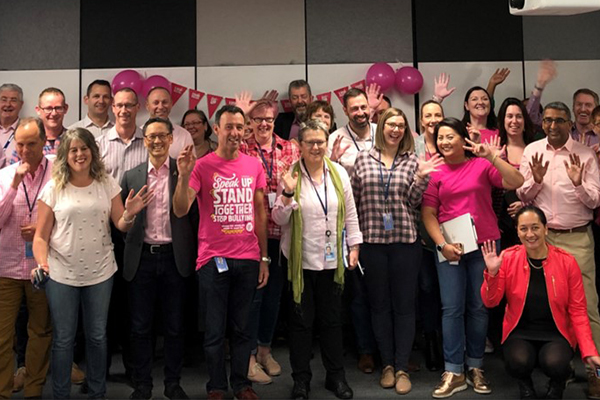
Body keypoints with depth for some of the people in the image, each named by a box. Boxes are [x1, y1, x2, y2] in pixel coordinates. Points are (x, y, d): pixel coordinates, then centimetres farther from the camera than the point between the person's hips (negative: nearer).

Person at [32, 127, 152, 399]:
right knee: (63, 339, 10)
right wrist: (41, 263, -19)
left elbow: (121, 226, -1)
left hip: (100, 272, 2)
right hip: (61, 274, -1)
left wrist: (130, 214, -22)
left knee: (97, 336, 14)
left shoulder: (107, 184, 0)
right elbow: (41, 235, -3)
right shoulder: (53, 188, -5)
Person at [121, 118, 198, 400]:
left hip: (174, 257, -1)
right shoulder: (131, 176, 6)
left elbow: (193, 214, -2)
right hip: (141, 258, 2)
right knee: (140, 326, 10)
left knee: (174, 325, 10)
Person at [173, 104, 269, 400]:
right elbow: (180, 211, -11)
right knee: (215, 329, 8)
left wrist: (264, 258, 8)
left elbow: (260, 213, 10)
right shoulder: (202, 166, -5)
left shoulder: (254, 166, 5)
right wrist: (183, 176, -26)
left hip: (248, 259, 3)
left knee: (243, 328, 12)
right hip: (213, 259, -3)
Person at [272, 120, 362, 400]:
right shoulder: (290, 175, -6)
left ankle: (336, 376, 27)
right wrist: (288, 194, -22)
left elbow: (350, 213, 8)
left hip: (332, 259, 2)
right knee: (301, 321, 7)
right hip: (300, 260, -2)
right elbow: (279, 219, -7)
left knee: (332, 319, 12)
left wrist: (354, 246, 6)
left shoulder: (339, 173, 1)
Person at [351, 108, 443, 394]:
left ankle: (402, 368, 13)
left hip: (406, 241, -1)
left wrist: (421, 178, -13)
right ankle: (387, 364, 22)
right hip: (373, 241, 1)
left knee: (404, 305, 4)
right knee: (379, 304, 9)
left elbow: (413, 201, 0)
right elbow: (354, 198, 11)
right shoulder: (363, 159, 5)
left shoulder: (412, 161, 3)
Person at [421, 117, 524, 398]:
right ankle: (454, 372, 7)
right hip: (449, 247, 1)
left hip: (484, 244, 0)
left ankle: (475, 368, 21)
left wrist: (492, 157, -18)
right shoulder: (435, 173, 4)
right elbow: (428, 214, 2)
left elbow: (516, 183, -11)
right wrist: (442, 244, -9)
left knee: (479, 307, 8)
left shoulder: (482, 165, 1)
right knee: (452, 307, 0)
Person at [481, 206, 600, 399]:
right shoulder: (508, 258, -5)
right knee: (518, 362, -30)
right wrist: (492, 272, -22)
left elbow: (578, 311, -4)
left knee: (554, 363, -31)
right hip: (520, 332, 0)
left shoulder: (567, 261, -6)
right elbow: (490, 302, -5)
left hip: (556, 333, 0)